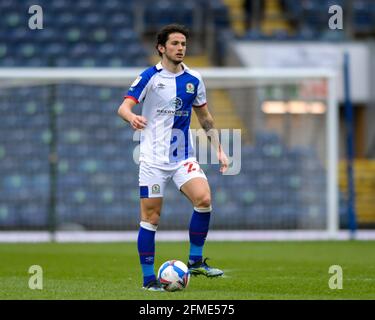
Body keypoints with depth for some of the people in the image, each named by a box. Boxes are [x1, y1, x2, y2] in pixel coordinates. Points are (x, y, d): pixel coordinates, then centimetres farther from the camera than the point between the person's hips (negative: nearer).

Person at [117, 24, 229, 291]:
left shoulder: (194, 80, 7)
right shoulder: (150, 77, -5)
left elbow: (205, 117, 18)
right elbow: (124, 107, -13)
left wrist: (219, 149, 14)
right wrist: (132, 117, -36)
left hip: (183, 157, 3)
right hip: (153, 158, -3)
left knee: (204, 199, -20)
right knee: (151, 217, -2)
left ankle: (196, 261, -5)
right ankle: (149, 278, 8)